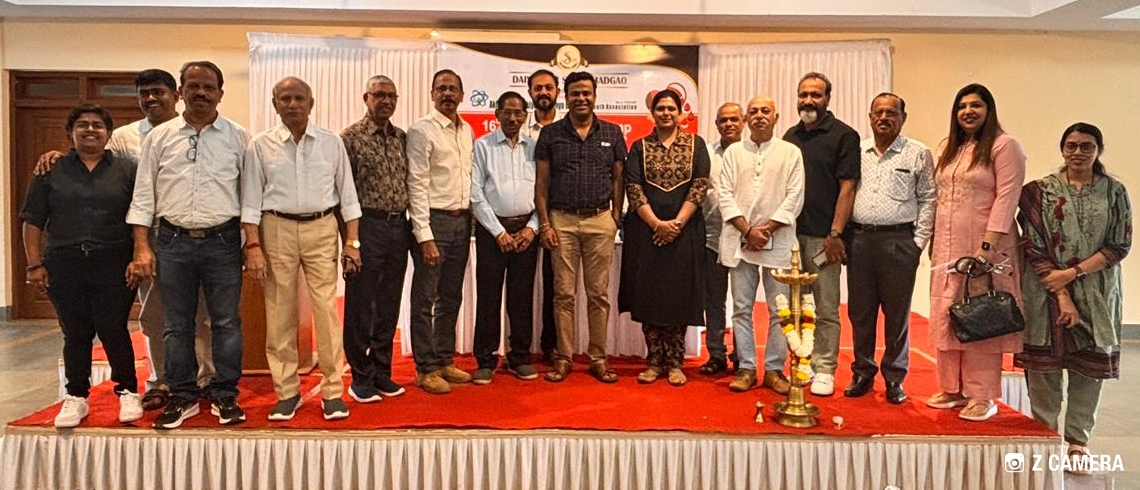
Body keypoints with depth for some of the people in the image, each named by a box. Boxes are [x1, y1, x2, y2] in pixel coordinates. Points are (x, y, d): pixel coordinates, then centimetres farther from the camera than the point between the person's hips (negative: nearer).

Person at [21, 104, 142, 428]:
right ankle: (76, 397, 20)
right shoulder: (51, 171, 9)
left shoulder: (127, 170, 6)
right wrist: (34, 264, 1)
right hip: (64, 267, 2)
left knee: (113, 330, -1)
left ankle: (128, 392, 14)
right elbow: (33, 221, 8)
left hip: (114, 266, -2)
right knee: (75, 333, 8)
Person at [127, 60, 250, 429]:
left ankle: (225, 397, 15)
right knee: (177, 324, 9)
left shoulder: (237, 137, 3)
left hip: (222, 241, -1)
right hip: (173, 240, 2)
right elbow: (143, 194, 7)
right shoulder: (159, 137, 6)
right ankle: (182, 397, 21)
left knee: (226, 322, 3)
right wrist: (142, 247, 0)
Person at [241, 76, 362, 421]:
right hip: (277, 229, 0)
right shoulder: (261, 145, 3)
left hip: (322, 228, 0)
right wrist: (253, 246, -5)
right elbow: (251, 199, 3)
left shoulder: (331, 142, 5)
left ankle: (332, 390, 6)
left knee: (327, 309, -4)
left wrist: (352, 241, 2)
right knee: (280, 312, 5)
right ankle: (286, 391, 17)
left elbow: (347, 194, 7)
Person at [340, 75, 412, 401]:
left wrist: (412, 226, 10)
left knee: (389, 305, 11)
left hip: (399, 227, 6)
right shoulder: (351, 137, -3)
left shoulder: (402, 138, 13)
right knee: (361, 305, 2)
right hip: (368, 225, -5)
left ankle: (382, 373, 22)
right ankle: (361, 378, 13)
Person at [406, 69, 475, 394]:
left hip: (462, 221, 7)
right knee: (425, 299, 1)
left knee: (451, 297, 13)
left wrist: (469, 220, 9)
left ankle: (445, 360, 25)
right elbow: (417, 185, -12)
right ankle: (426, 369, 11)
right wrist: (425, 236, -17)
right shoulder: (422, 130, -8)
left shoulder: (467, 131, 13)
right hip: (433, 221, -7)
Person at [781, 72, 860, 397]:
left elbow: (847, 187, -7)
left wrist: (835, 234, -14)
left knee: (826, 309, 0)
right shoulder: (790, 136, 15)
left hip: (822, 235, -5)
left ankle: (825, 370, 9)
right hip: (790, 233, 6)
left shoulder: (844, 135, -2)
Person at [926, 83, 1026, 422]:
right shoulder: (947, 148, 16)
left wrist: (988, 245, -20)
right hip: (948, 248, 6)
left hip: (984, 248, -6)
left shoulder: (1004, 146, -4)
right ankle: (952, 389, 18)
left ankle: (982, 397, 5)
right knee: (947, 317, 8)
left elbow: (1006, 198, -12)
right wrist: (934, 242, 12)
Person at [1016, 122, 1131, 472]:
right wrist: (1061, 295, -11)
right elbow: (1033, 246, -6)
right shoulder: (1040, 191, 0)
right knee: (1044, 364, 2)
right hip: (1046, 292, -1)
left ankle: (1078, 440, 18)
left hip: (1096, 294, 1)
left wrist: (1074, 272, -13)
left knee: (1089, 365, 5)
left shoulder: (1114, 192, 5)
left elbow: (1120, 246, 0)